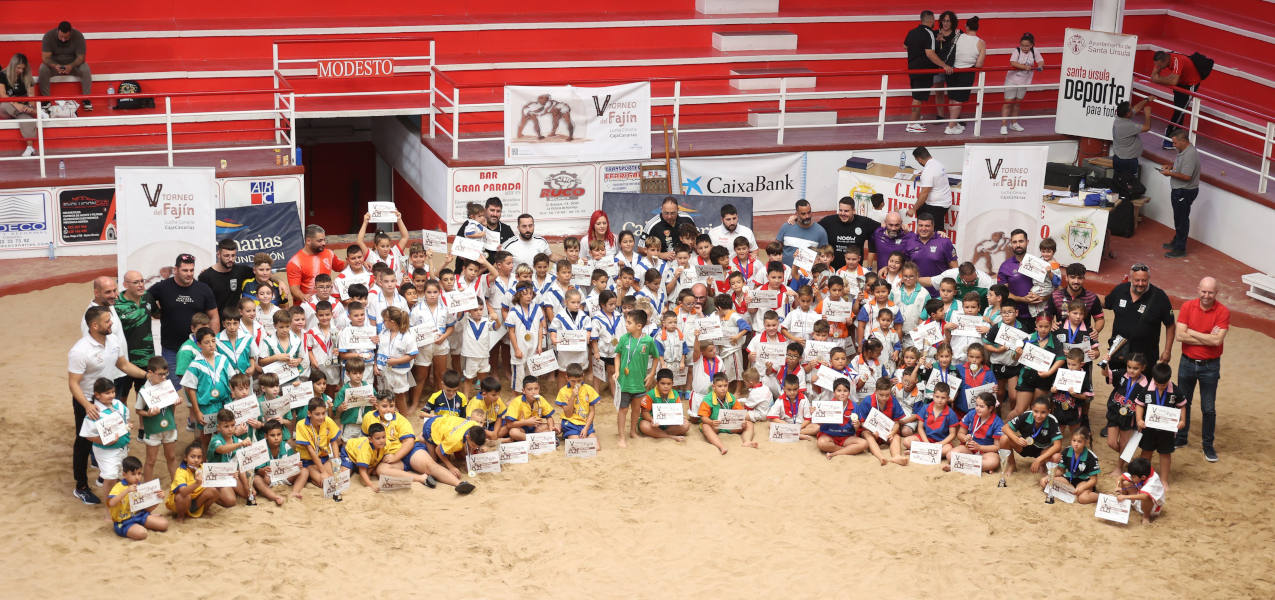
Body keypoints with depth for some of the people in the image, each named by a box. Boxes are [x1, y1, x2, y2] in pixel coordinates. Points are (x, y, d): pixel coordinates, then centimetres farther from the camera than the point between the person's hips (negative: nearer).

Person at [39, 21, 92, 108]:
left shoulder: (78, 36, -19)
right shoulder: (48, 36, -19)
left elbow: (81, 57, -18)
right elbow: (45, 57, -21)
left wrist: (71, 66, -39)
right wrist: (54, 66, -42)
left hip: (72, 64, 0)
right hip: (54, 64, 0)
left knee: (85, 70, -30)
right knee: (43, 69, -30)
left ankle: (86, 99, -18)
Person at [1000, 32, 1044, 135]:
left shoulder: (1034, 51, -3)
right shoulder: (1016, 51, -15)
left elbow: (1041, 61, 0)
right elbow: (1013, 63, -29)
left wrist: (1040, 66, -24)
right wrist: (1025, 67, -40)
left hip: (1024, 81, 4)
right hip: (1012, 80, -4)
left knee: (1017, 103, 17)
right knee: (1008, 102, -5)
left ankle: (1014, 123, 30)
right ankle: (1003, 125, -5)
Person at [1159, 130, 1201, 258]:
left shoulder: (1190, 155, -27)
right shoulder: (1183, 150, 5)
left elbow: (1186, 176, -30)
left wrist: (1170, 173, -21)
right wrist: (1170, 166, 6)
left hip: (1185, 192, -10)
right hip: (1178, 190, 10)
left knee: (1182, 219, -1)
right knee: (1178, 218, 23)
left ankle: (1180, 249, 7)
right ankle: (1176, 241, 37)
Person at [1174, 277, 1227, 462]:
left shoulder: (1223, 312, -12)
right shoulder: (1188, 307, -6)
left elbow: (1217, 340, -23)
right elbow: (1180, 335, -15)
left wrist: (1192, 332, -15)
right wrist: (1207, 338, -18)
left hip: (1210, 366, -2)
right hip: (1187, 362, 2)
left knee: (1209, 409, 3)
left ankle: (1208, 445, 17)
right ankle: (1181, 438, 32)